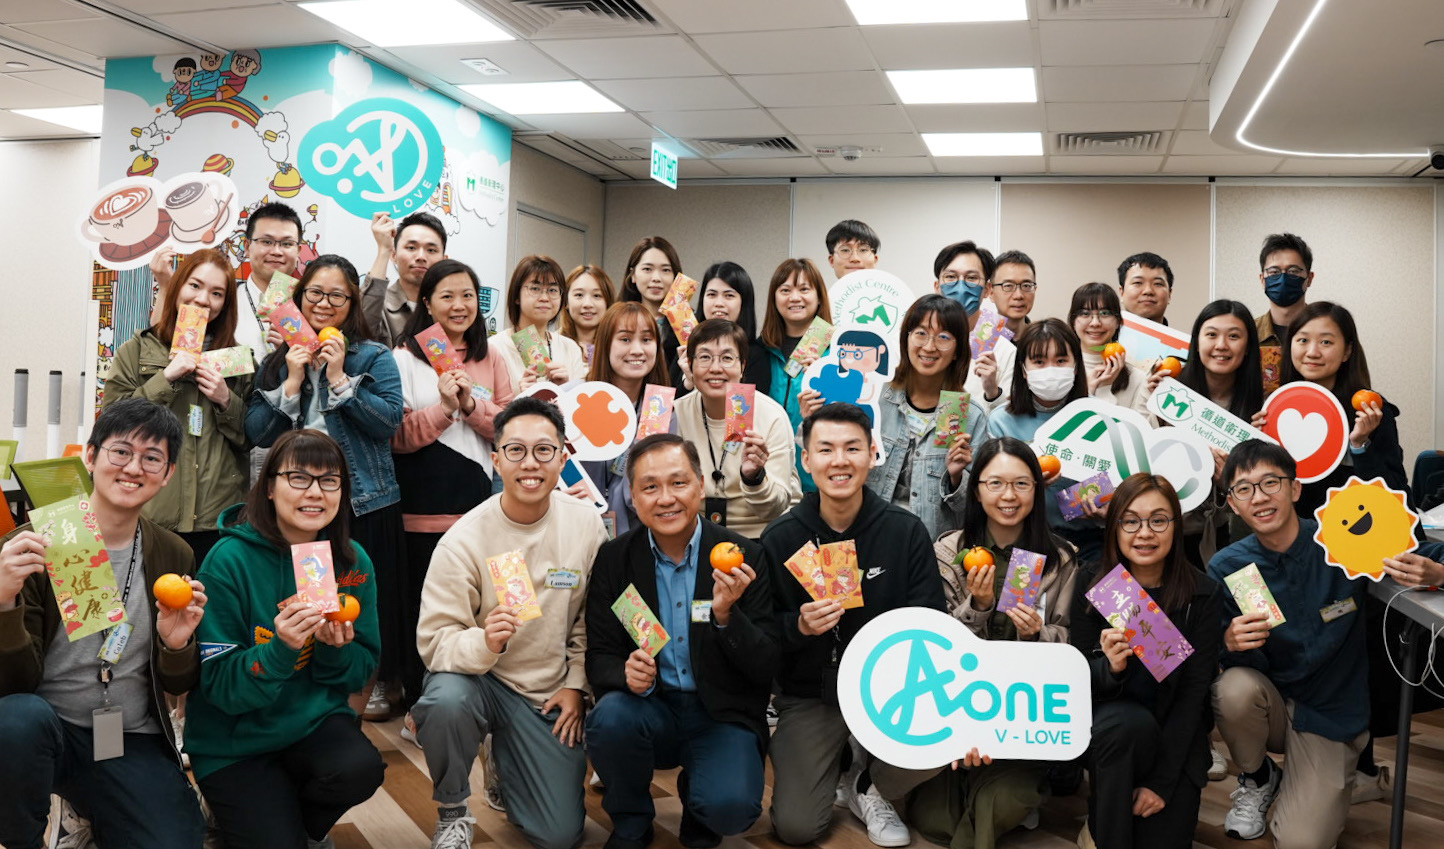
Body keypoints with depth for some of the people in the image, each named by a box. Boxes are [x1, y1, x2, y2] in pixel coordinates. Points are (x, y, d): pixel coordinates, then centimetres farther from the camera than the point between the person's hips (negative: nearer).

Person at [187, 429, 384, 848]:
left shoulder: (352, 562, -3)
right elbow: (218, 685, -14)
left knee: (361, 768, -26)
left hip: (315, 719, 3)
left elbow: (363, 671, 3)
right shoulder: (230, 560, -16)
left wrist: (337, 649, -19)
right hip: (235, 740, -3)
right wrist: (280, 648, -31)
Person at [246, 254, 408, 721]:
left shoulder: (375, 357, 2)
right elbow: (257, 433, 2)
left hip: (364, 500, -3)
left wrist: (340, 379, -14)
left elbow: (389, 420, -12)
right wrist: (292, 381, -8)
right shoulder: (277, 360, 11)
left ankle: (377, 682, 18)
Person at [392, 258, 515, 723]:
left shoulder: (491, 360, 10)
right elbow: (398, 435, -5)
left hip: (477, 500, 3)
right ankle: (418, 700, 18)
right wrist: (443, 407, -18)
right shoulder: (405, 358, 2)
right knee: (421, 602, 5)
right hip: (422, 505, -2)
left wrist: (471, 405, -12)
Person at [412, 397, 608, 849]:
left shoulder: (587, 526, -7)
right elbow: (433, 640, -19)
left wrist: (575, 684, -1)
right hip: (482, 679, -2)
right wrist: (483, 643, -38)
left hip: (550, 695, 3)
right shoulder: (464, 540, -17)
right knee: (444, 701, -38)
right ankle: (452, 812, -6)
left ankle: (507, 766, 31)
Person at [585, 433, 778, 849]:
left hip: (723, 717, -2)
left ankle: (697, 795, 11)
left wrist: (726, 615, -25)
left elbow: (767, 668, -7)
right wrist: (628, 673, -23)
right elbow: (599, 659, 0)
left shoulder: (743, 558, -6)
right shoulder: (613, 559, -1)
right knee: (610, 717, -31)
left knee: (730, 806, -28)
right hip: (651, 710, 2)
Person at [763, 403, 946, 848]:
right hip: (810, 694, 0)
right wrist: (798, 627, -25)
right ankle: (836, 760, 23)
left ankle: (866, 784, 5)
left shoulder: (906, 531, -5)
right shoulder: (779, 539, -5)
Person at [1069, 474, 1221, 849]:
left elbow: (1193, 692, -11)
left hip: (1175, 734, 0)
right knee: (1129, 722, -34)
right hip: (1108, 728, 0)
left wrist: (1162, 782, -18)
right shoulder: (1091, 586, -7)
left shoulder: (1202, 594, -9)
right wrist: (1108, 667, -31)